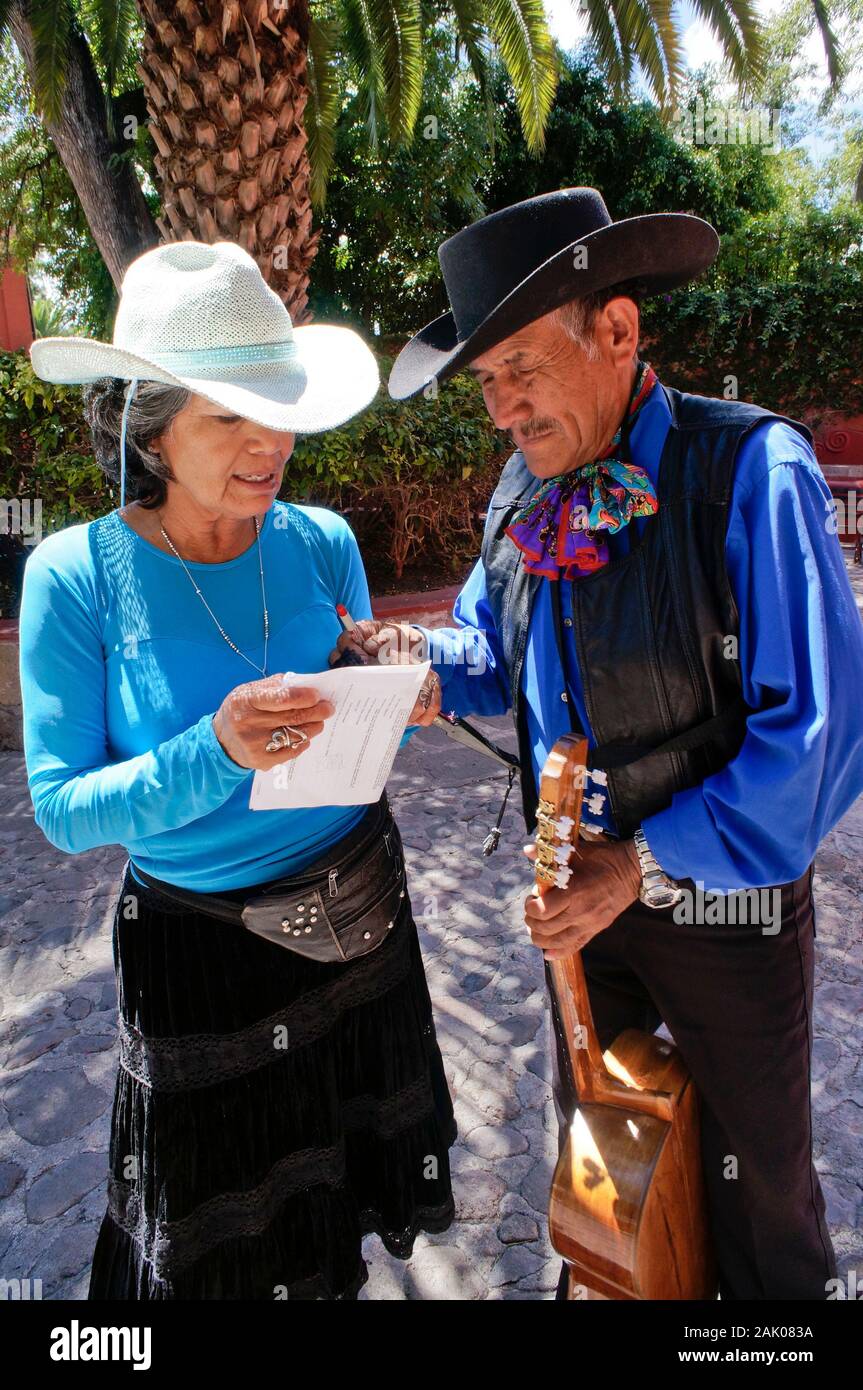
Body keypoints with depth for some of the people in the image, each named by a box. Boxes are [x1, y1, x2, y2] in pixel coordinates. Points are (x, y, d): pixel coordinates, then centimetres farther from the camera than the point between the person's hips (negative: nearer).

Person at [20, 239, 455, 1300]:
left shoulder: (323, 543, -8)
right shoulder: (76, 576, -18)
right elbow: (63, 810, -16)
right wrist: (217, 752, -33)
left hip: (360, 918, 4)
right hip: (200, 948, -3)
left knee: (344, 1200, 28)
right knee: (224, 1248, 20)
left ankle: (338, 1269, 59)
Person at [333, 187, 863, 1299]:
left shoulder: (751, 470, -22)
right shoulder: (529, 487, -3)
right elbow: (493, 650, 9)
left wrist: (647, 866, -22)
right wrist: (426, 667, -14)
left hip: (726, 899, -5)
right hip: (582, 890, 6)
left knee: (756, 1182, 19)